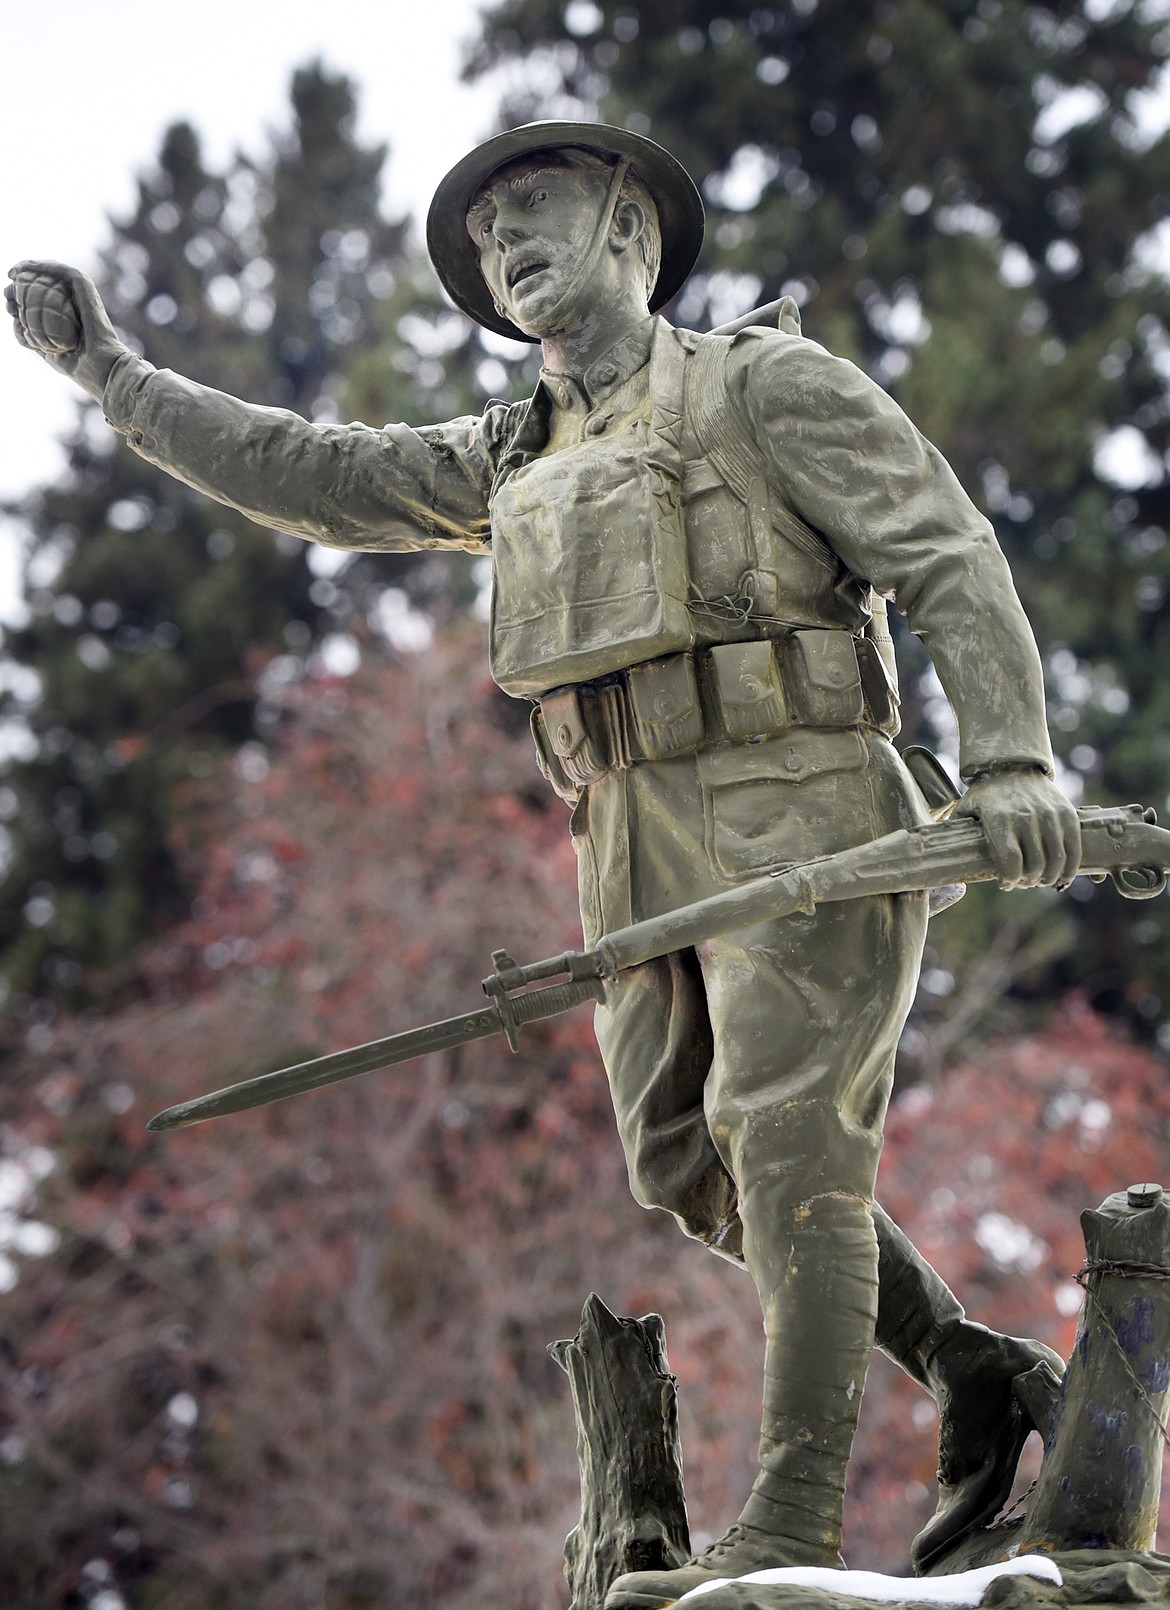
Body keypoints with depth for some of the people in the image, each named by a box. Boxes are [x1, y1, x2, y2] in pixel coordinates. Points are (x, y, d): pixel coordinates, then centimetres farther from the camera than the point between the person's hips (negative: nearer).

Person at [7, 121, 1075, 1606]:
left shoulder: (764, 384, 0)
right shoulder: (517, 460, 21)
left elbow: (949, 560, -7)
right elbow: (310, 477, 21)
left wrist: (1010, 760, -21)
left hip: (791, 814, -7)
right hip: (639, 842, 8)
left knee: (785, 1148, -11)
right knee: (687, 1167, 5)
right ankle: (973, 1371, 18)